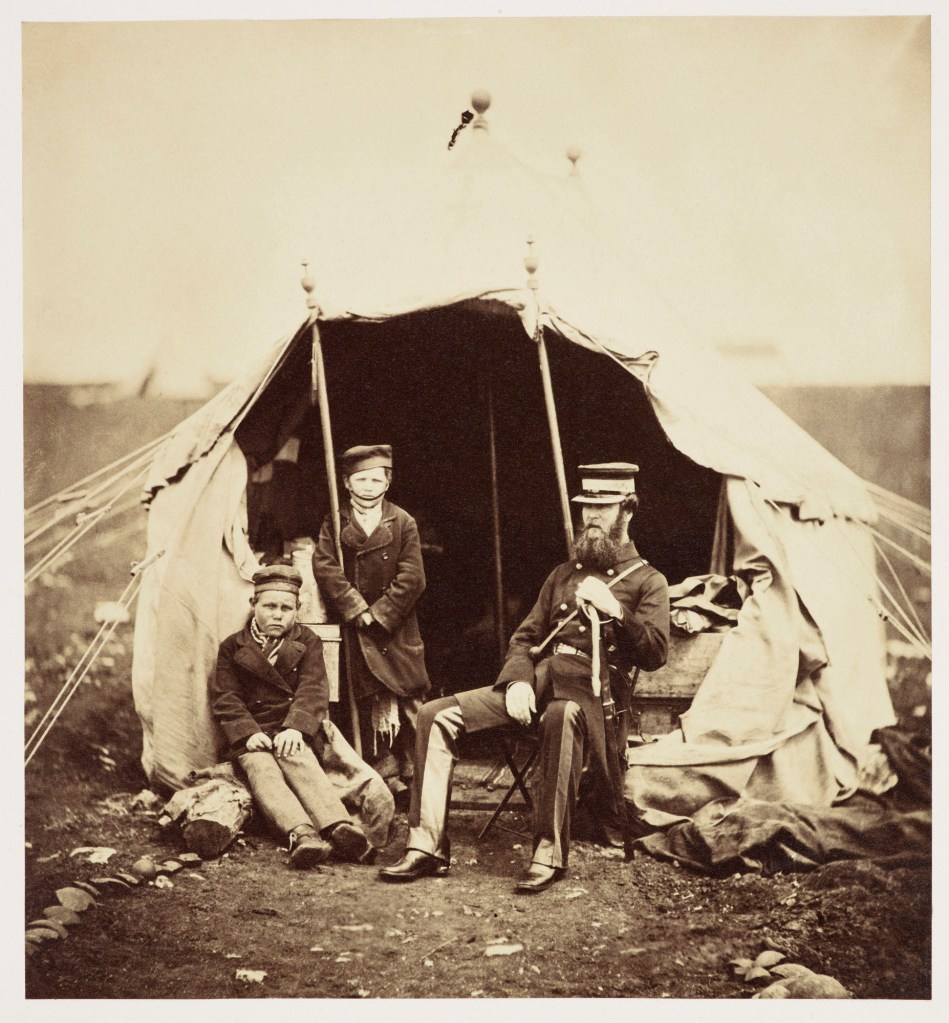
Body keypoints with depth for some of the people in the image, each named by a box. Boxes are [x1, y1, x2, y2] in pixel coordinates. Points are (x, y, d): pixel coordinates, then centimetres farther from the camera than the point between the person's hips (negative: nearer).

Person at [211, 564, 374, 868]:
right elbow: (226, 700, 5)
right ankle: (301, 833, -55)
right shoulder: (232, 648, 14)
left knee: (298, 759, -32)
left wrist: (295, 728, -18)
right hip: (253, 737, 0)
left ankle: (339, 828, -54)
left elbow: (313, 691, 0)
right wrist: (248, 732, -14)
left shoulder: (307, 642, 14)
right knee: (262, 769, -31)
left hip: (291, 732, 0)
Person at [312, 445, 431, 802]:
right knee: (370, 705, -2)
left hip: (397, 627, 0)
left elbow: (411, 578, -3)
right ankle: (387, 776, 3)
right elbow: (325, 568, -6)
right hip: (355, 629, 0)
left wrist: (379, 613, -10)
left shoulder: (402, 522, 4)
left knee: (409, 701, -2)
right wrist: (358, 610, -14)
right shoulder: (334, 523, 6)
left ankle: (412, 775, 6)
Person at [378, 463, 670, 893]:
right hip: (536, 679, 6)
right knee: (436, 715, -11)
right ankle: (426, 847, -12)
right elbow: (525, 636, 20)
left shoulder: (649, 582, 11)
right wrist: (517, 680, -1)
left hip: (588, 688, -6)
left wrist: (614, 608, -14)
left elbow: (655, 654, -3)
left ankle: (549, 854, -37)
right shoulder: (563, 574, 27)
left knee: (561, 717, -44)